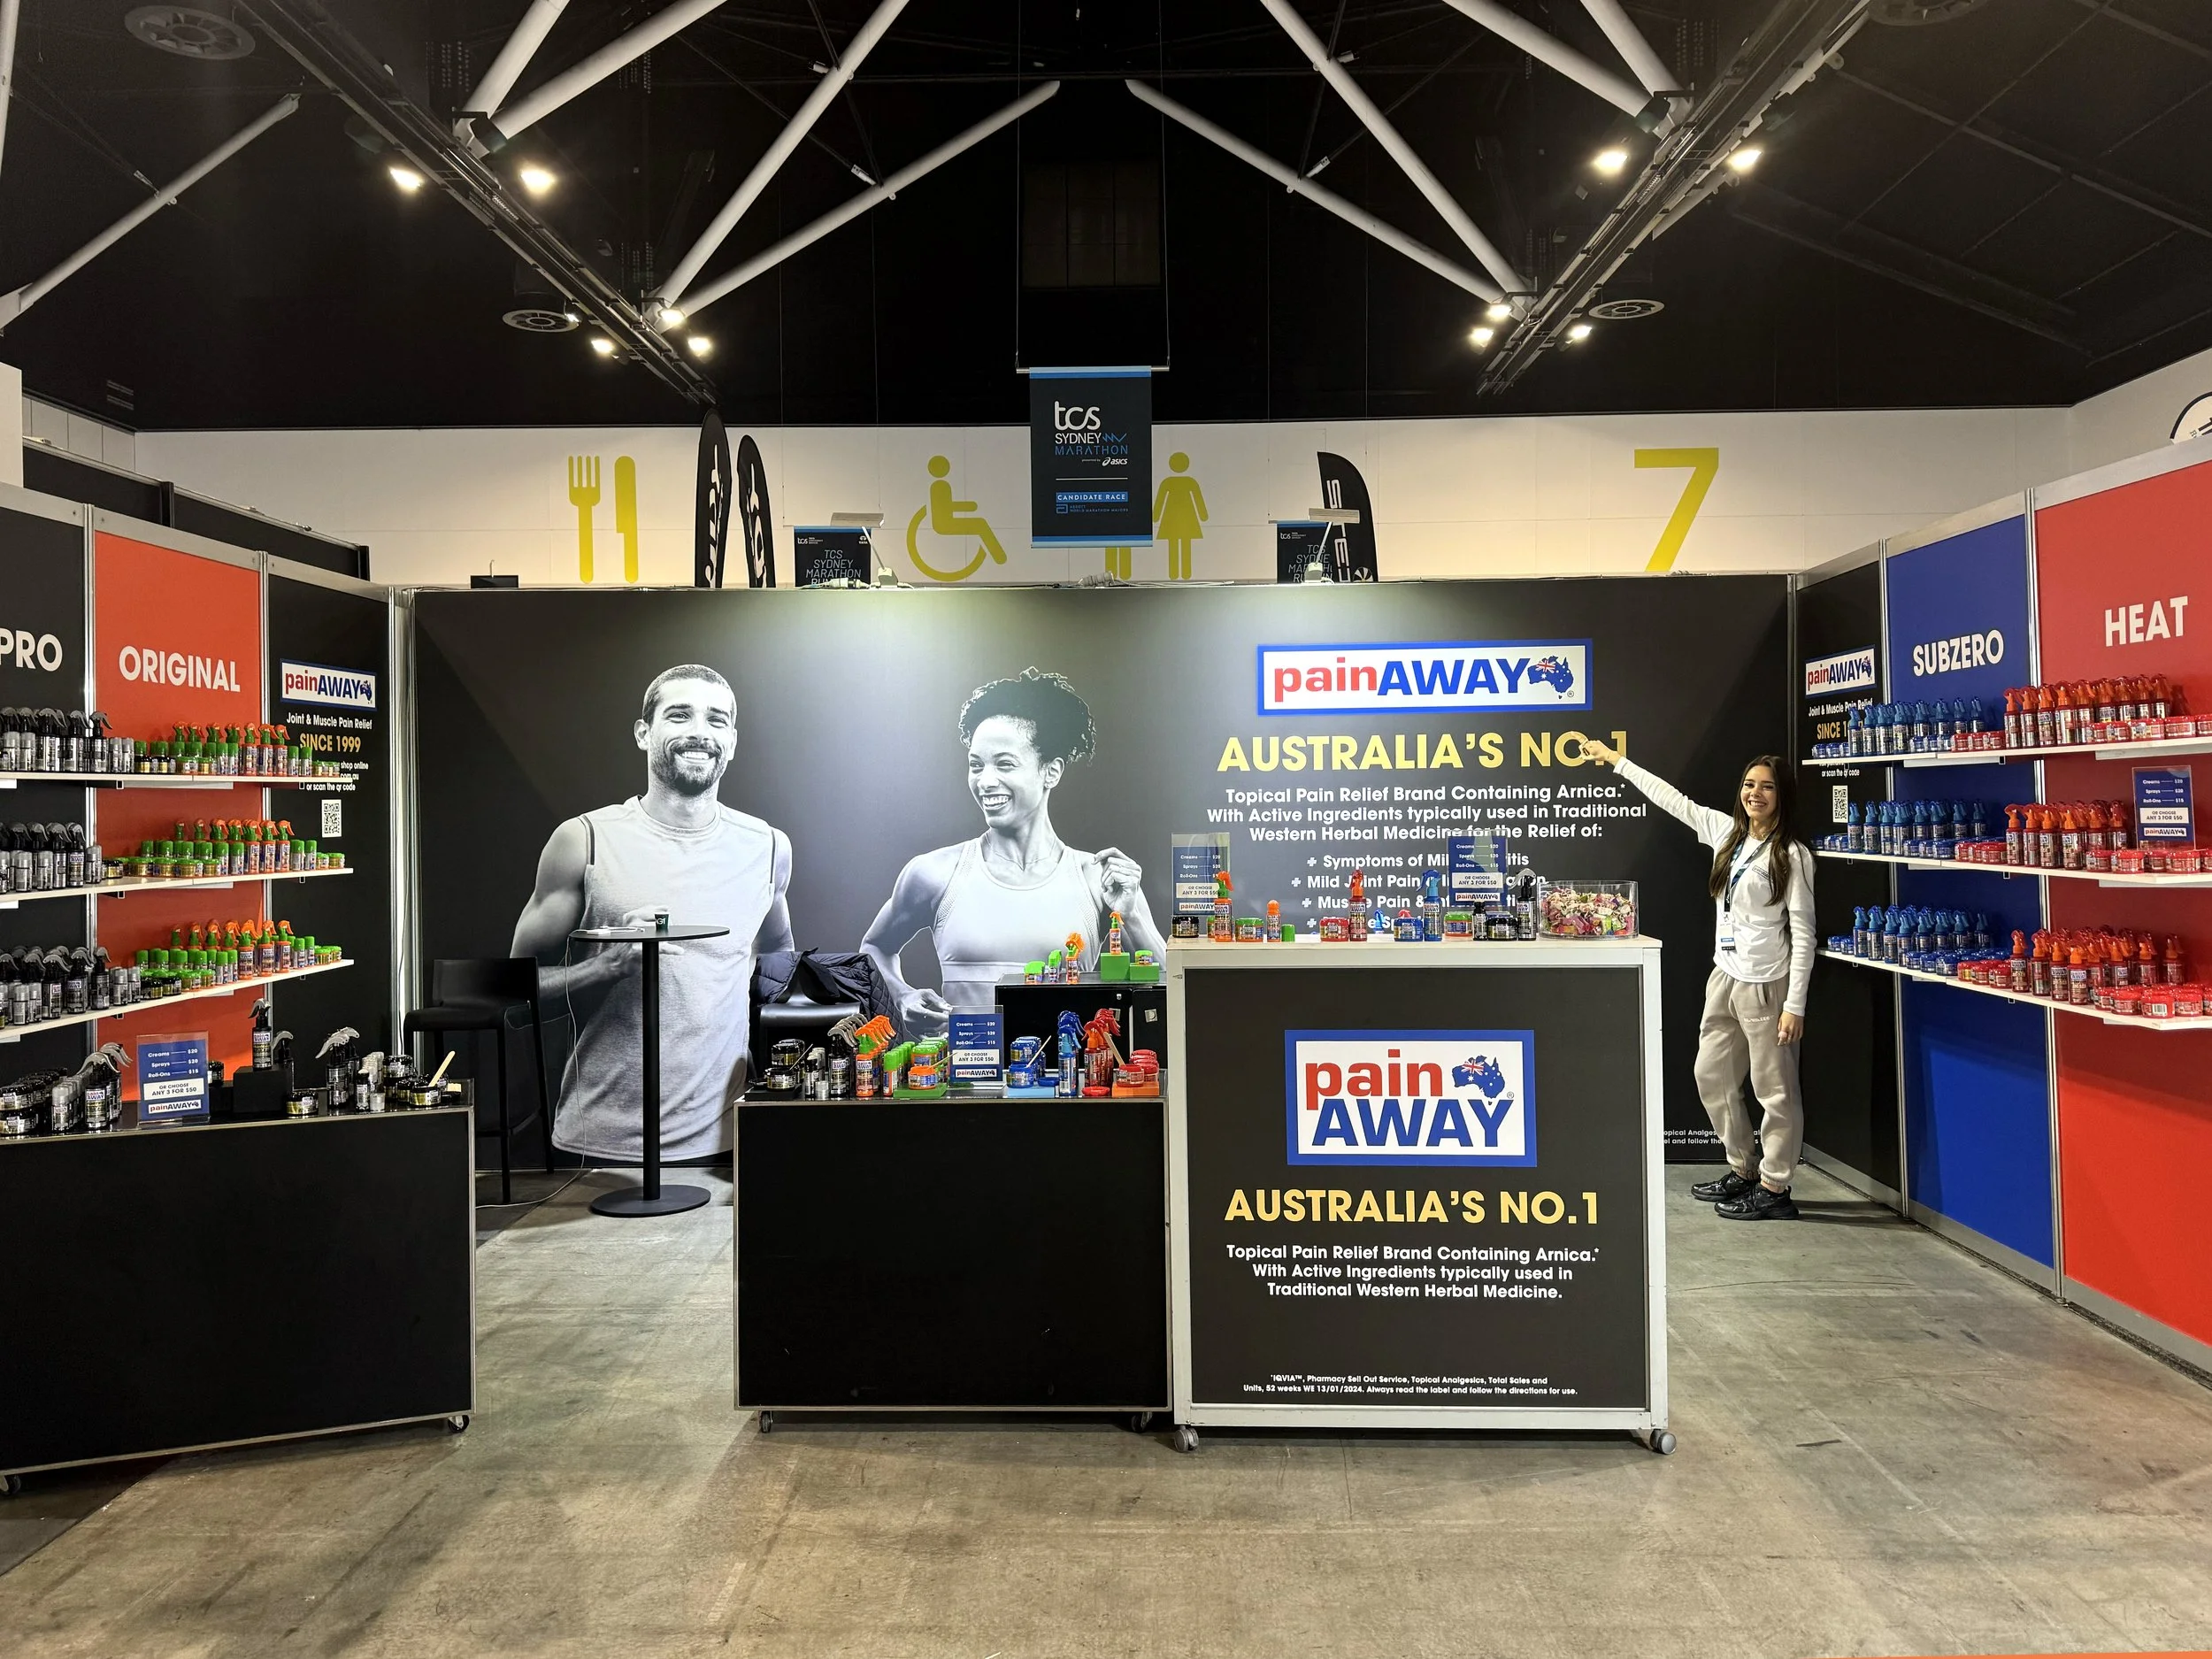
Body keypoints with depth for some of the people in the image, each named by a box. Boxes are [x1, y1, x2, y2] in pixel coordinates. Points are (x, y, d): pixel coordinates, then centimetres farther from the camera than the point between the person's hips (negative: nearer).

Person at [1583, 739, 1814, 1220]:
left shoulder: (1792, 855, -11)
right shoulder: (1726, 832, 7)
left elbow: (1803, 932, -13)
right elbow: (1674, 800, 17)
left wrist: (1795, 1005, -17)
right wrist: (1617, 761, 22)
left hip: (1765, 985, -8)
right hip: (1725, 978, 8)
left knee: (1774, 1090, 1)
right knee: (1712, 1076, 15)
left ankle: (1774, 1190, 11)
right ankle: (1743, 1171, 29)